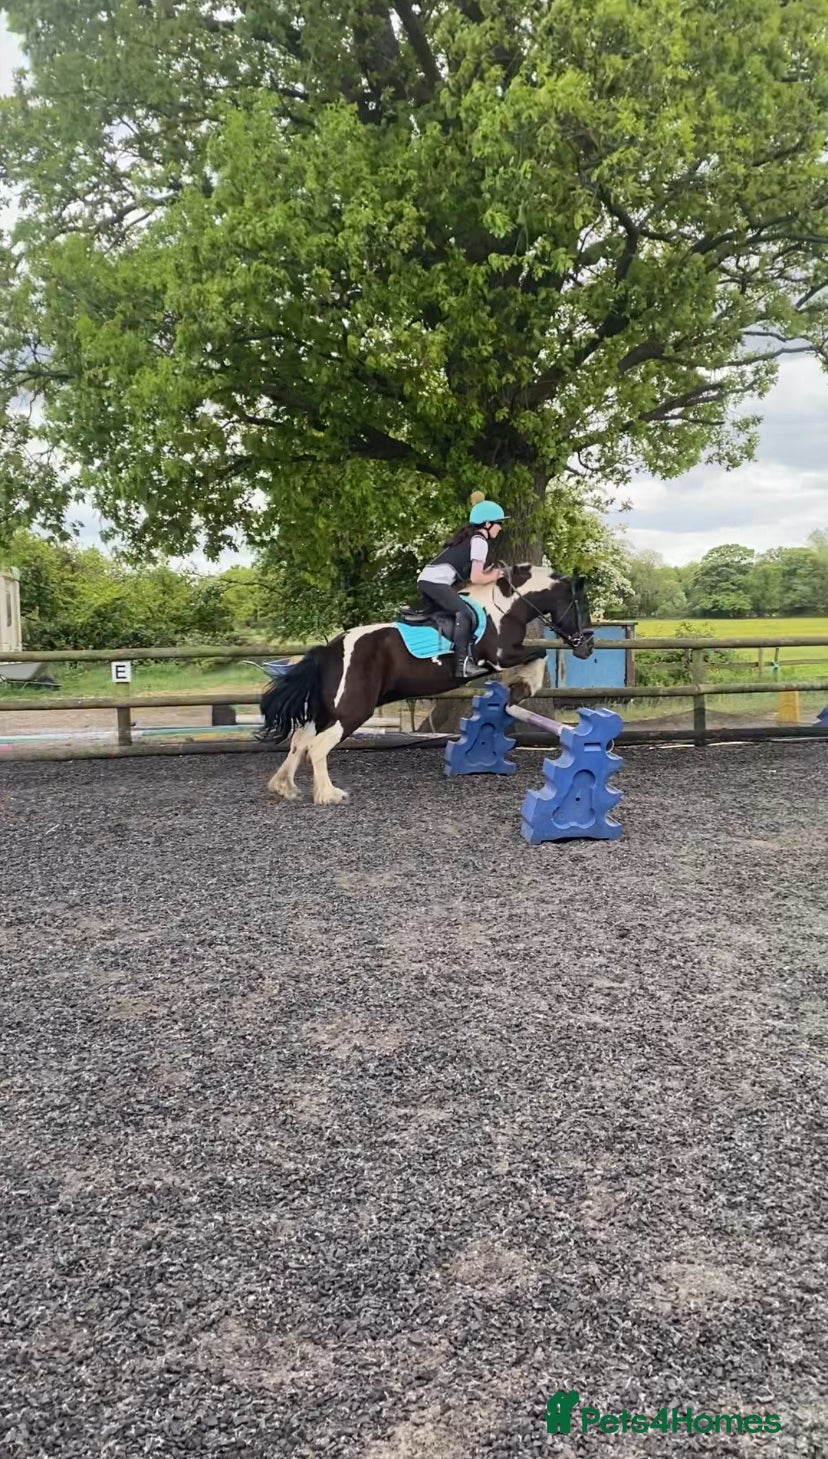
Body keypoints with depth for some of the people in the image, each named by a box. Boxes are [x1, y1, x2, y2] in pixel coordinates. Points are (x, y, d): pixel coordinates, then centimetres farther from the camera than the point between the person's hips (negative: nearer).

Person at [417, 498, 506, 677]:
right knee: (466, 614, -17)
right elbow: (475, 578, -9)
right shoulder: (480, 541, -3)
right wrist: (493, 576, 7)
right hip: (437, 582, -10)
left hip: (426, 579, 10)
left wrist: (487, 573, 17)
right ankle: (463, 662, -26)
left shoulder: (468, 537, 25)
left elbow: (466, 571, 24)